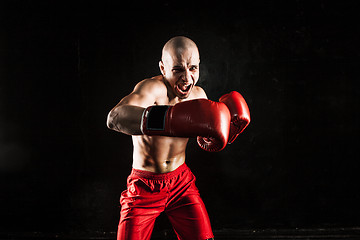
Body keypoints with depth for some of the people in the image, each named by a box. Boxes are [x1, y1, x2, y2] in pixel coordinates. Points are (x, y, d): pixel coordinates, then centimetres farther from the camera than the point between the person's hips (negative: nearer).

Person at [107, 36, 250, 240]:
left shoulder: (198, 94, -2)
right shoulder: (152, 89, -24)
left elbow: (207, 143, 15)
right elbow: (115, 118, -47)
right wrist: (170, 118, -61)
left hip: (181, 182, 5)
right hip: (144, 186, -4)